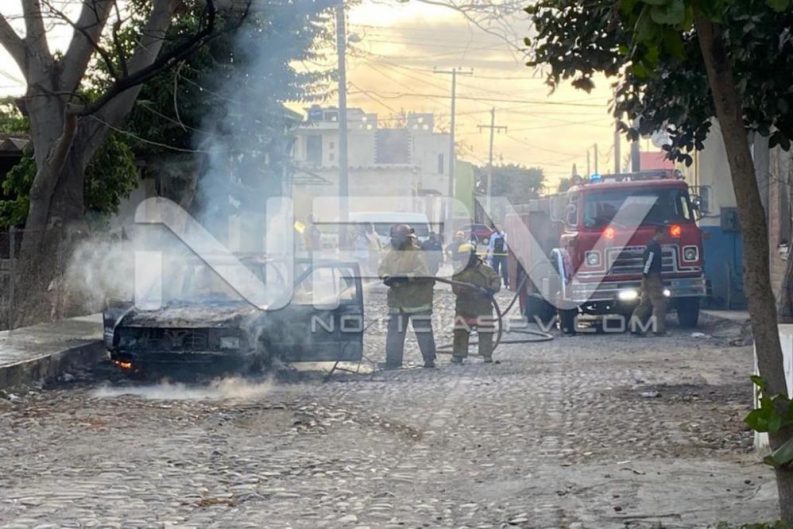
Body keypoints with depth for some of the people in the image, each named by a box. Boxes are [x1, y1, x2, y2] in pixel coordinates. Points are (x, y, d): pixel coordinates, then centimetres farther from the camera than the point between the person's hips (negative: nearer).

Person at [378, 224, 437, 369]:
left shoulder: (417, 254, -10)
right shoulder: (391, 255, 11)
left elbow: (423, 274, -20)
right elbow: (382, 269, 8)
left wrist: (406, 277, -29)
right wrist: (387, 277, -14)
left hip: (417, 299, -6)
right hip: (397, 301, 6)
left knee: (423, 331, 0)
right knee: (395, 332, 6)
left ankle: (429, 359, 7)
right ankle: (393, 361, 11)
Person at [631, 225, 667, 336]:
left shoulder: (654, 245, 18)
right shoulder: (654, 246, -14)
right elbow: (647, 261, -20)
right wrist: (645, 277, -23)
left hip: (653, 279, 10)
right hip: (652, 279, -10)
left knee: (645, 304, 11)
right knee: (659, 304, -9)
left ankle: (634, 327, 12)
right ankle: (659, 329, -9)